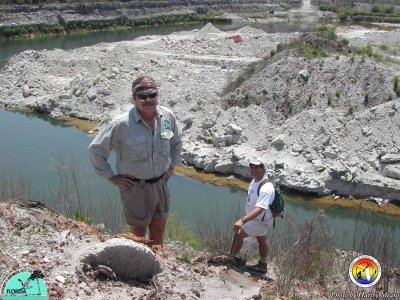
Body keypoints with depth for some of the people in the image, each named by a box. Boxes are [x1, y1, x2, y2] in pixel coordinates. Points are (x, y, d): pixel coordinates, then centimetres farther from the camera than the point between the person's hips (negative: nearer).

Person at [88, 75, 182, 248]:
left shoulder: (167, 116, -7)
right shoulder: (121, 124, -21)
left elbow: (176, 142, 15)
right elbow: (95, 150, -13)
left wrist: (171, 166, 10)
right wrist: (112, 177, -10)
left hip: (160, 183, 5)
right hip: (135, 187, -5)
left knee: (159, 228, 20)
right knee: (139, 230, 11)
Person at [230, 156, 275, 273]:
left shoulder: (266, 188, -32)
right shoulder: (254, 181, -1)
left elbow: (259, 209, -42)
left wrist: (242, 220, -50)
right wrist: (245, 218, 17)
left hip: (260, 220, -9)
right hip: (256, 217, 10)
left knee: (239, 233, -10)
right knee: (262, 240, 22)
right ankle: (262, 265, 38)